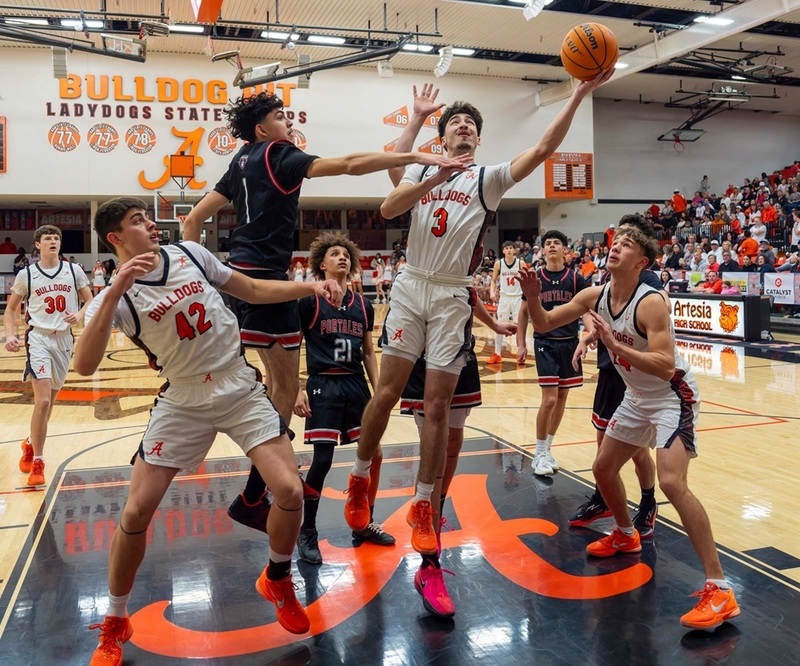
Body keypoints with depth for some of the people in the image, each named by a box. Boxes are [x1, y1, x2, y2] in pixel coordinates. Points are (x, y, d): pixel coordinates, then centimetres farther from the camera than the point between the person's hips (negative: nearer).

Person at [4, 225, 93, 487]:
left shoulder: (73, 271, 2)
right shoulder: (26, 275, -2)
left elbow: (91, 301, 7)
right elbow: (11, 309, 8)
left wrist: (79, 315, -14)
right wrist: (10, 335, -8)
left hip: (64, 339, 3)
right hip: (38, 338, -3)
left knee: (50, 401, 14)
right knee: (42, 401, -15)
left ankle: (30, 444, 40)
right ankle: (37, 462, -3)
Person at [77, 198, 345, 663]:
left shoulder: (190, 254, -1)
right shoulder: (116, 297, -11)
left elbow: (253, 290, 9)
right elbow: (84, 366, -27)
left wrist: (311, 287, -2)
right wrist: (116, 290, -34)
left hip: (243, 391, 2)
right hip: (183, 404, -1)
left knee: (290, 490, -11)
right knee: (137, 512, -5)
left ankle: (278, 581, 20)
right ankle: (115, 625, 21)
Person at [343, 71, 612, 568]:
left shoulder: (489, 178, 6)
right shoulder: (421, 172, 11)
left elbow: (542, 150, -8)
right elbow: (388, 209, -7)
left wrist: (578, 96, -16)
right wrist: (434, 179, -18)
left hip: (453, 298, -1)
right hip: (411, 288, 1)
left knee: (438, 404, -1)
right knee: (388, 392, 1)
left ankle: (423, 507, 11)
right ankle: (360, 479, 22)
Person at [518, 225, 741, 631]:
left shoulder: (651, 302, -26)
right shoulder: (595, 296, -5)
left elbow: (665, 367, -34)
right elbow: (544, 324, 0)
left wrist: (614, 344, -39)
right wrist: (533, 297, -19)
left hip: (673, 397, -8)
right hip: (638, 398, 8)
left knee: (671, 483, -23)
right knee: (603, 468, 16)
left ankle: (719, 590, -16)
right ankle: (625, 536, 43)